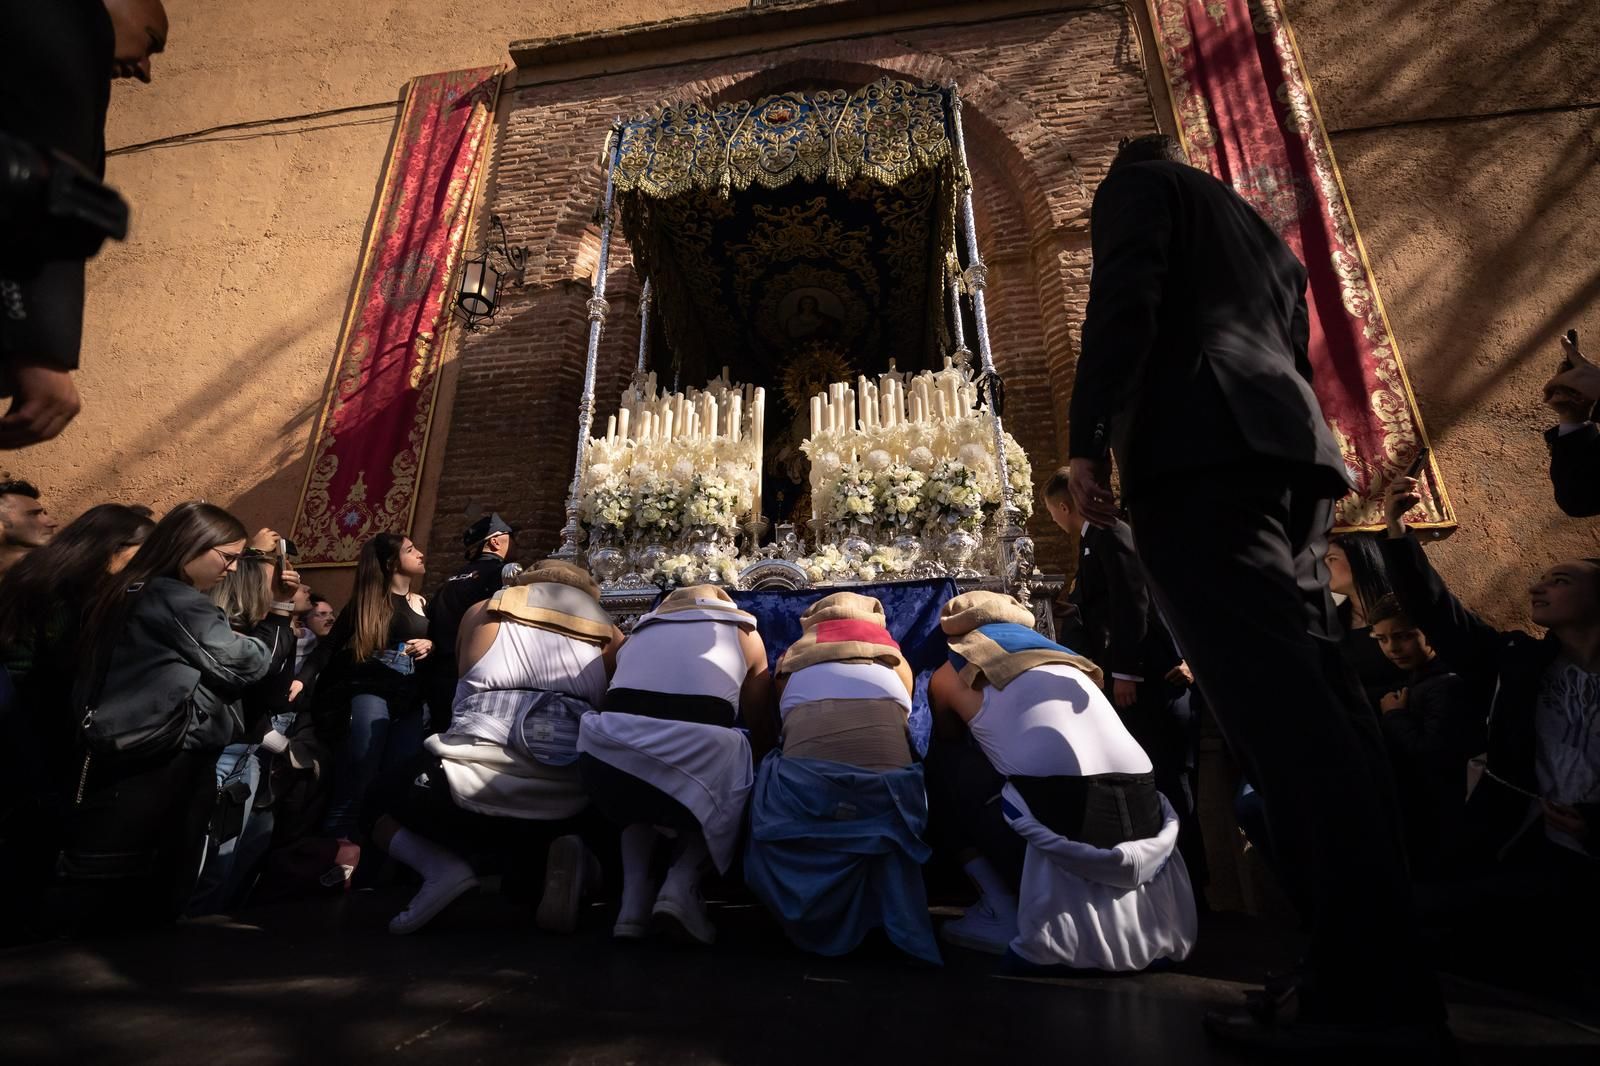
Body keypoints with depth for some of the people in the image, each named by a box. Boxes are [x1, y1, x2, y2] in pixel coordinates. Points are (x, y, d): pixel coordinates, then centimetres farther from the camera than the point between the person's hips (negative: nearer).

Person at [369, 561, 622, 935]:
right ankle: (568, 857, 1)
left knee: (383, 812, 32)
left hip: (468, 795, 0)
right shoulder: (608, 633, 13)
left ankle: (441, 865, 0)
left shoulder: (482, 613, 14)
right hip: (564, 809, 1)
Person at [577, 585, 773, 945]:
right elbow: (763, 733, 27)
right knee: (720, 805, 31)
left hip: (610, 751, 3)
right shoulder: (742, 629, 26)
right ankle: (681, 884, 7)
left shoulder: (643, 627, 33)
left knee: (635, 804, 37)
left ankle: (633, 897, 16)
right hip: (696, 748, -3)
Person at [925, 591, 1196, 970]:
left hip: (1058, 827, -6)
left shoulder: (952, 675, 13)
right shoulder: (1068, 661, 27)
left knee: (942, 767, 15)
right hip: (1142, 823, 6)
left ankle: (1002, 915, 10)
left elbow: (947, 744, 31)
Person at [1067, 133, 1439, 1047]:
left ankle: (1373, 990, -16)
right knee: (1310, 700, 3)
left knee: (1275, 703, -16)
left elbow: (1125, 302, -5)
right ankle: (1378, 968, 5)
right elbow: (1299, 363, 29)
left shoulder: (1138, 183, 16)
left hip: (1200, 448, -8)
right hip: (1289, 449, 8)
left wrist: (1088, 439, -11)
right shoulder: (1266, 236, 37)